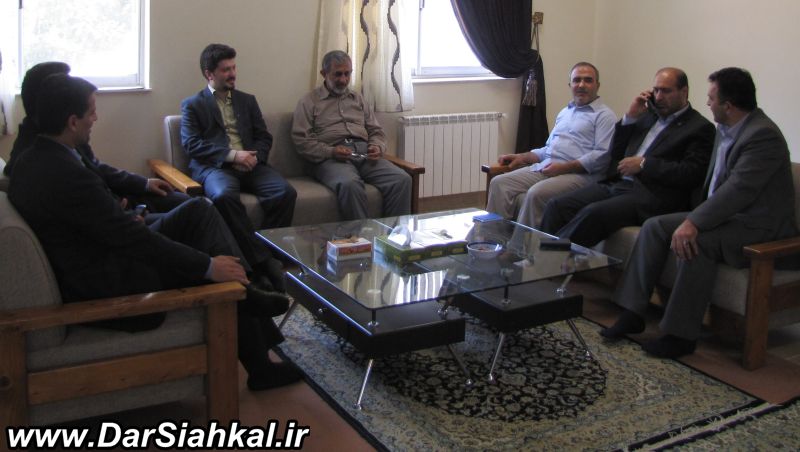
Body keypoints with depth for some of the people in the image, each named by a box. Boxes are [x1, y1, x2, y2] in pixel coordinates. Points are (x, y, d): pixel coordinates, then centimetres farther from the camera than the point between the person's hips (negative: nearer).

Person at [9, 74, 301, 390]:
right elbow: (129, 236, -25)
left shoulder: (32, 160, 5)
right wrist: (207, 265, -20)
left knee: (199, 209, 6)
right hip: (105, 287, -10)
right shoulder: (67, 174, -27)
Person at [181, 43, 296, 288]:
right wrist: (231, 155, -14)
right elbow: (191, 143, -2)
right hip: (214, 166, -3)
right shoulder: (192, 105, 12)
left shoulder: (247, 100, 24)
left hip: (250, 165, 4)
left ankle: (269, 249, -18)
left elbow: (264, 137, 18)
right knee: (223, 195, -38)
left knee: (285, 192, -27)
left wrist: (255, 157, -6)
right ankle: (262, 259, -33)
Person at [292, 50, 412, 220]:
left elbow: (376, 131, 24)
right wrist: (330, 152, -14)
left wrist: (377, 147, 0)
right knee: (350, 184, -39)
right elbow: (301, 140, 1)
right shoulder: (309, 102, 11)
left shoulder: (358, 99, 26)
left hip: (364, 154, 5)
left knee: (402, 179, -23)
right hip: (330, 158, -4)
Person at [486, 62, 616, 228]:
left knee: (536, 194, -34)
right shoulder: (564, 113, 27)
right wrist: (521, 157, 15)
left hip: (579, 174, -7)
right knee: (499, 183, -13)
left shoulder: (604, 115, 2)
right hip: (544, 168, 7)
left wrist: (563, 167, -17)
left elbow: (603, 155, -11)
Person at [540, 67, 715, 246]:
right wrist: (630, 117, 10)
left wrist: (643, 164, -10)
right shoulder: (648, 115, 22)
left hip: (651, 195, -7)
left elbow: (692, 174, -9)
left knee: (593, 213, -33)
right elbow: (616, 152, 23)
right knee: (556, 206, -15)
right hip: (615, 184, 7)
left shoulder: (700, 128, 4)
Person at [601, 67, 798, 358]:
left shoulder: (763, 135, -20)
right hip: (727, 213, 9)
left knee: (697, 241, -34)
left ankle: (681, 334, -23)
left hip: (758, 225, -9)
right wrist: (695, 217, 6)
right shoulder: (725, 129, 10)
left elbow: (740, 189, -30)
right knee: (654, 226, -5)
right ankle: (633, 313, -5)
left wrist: (694, 223, -35)